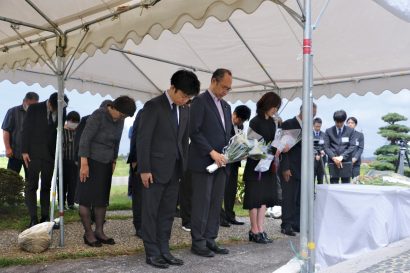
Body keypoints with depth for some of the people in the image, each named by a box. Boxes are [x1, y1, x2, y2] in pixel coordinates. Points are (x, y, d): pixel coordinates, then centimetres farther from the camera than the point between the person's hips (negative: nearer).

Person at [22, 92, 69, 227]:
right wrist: (24, 151, -9)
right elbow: (26, 129, -4)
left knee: (46, 186, 8)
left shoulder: (62, 111, 1)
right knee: (31, 186, -3)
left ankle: (45, 216, 13)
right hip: (34, 153, -3)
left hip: (51, 154, 3)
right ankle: (33, 219, -1)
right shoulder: (34, 108, -5)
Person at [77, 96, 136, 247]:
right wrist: (84, 164, -22)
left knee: (102, 198, 8)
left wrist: (114, 161, 13)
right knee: (86, 198, 1)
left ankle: (99, 231, 16)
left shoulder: (119, 121, 2)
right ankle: (88, 233, 6)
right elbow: (84, 139, -19)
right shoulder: (98, 115, -18)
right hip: (91, 161, -7)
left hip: (106, 163, 7)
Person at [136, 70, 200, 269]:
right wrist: (144, 169, -15)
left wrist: (184, 166, 8)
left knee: (168, 213, 11)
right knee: (151, 212, 4)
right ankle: (152, 253, 12)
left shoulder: (185, 110, 10)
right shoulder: (153, 106, -9)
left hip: (174, 169, 6)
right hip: (155, 169, -6)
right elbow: (143, 139, -12)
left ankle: (164, 251, 20)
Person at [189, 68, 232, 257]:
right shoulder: (200, 101, -5)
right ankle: (198, 242, 7)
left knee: (216, 203, 8)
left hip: (220, 163, 7)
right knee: (202, 203, -2)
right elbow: (194, 131, -13)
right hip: (203, 162, -7)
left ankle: (210, 240, 16)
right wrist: (212, 152, -18)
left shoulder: (226, 106, 19)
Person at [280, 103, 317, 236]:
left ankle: (297, 224, 13)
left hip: (303, 170, 7)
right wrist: (285, 168, -15)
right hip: (290, 169, -7)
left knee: (300, 199, 6)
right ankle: (286, 225, 5)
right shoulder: (288, 124, -6)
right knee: (289, 198, -3)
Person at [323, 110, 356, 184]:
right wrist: (333, 157, -12)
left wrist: (342, 157, -12)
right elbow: (326, 147, 3)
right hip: (333, 163, 0)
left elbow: (352, 146, 0)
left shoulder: (350, 131, 7)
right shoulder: (329, 131, 8)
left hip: (346, 162, 0)